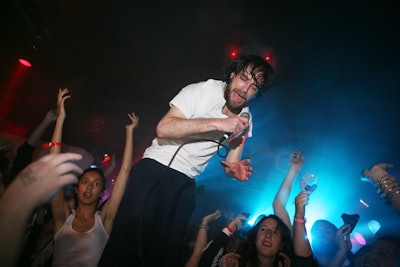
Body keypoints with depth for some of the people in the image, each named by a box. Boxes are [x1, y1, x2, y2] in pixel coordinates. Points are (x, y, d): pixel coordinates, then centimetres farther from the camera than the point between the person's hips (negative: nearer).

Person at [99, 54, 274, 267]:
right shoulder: (202, 90, -9)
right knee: (128, 239, -14)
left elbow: (230, 166, 8)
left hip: (186, 183, 4)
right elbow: (163, 128, -22)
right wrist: (216, 123, -26)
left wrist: (236, 170, -17)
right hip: (155, 168, -4)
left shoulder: (244, 119, 6)